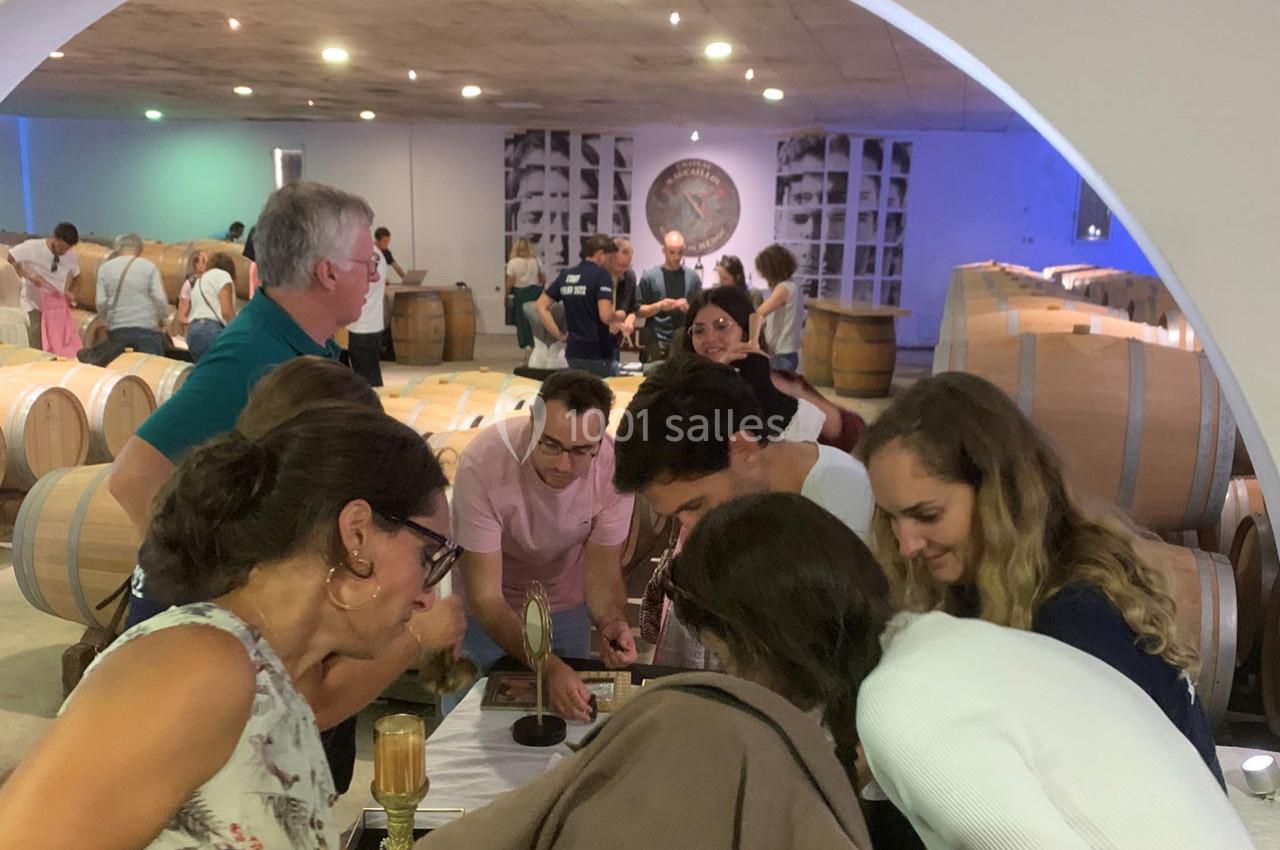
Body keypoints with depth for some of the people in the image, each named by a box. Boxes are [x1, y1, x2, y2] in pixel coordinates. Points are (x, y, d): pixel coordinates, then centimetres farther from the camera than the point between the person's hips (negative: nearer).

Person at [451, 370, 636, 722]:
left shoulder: (615, 466, -29)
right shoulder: (482, 463, -36)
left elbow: (602, 574, -18)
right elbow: (486, 597, -33)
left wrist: (612, 624, -39)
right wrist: (549, 666, -46)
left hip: (567, 603, 2)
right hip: (490, 608, -2)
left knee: (571, 704, 13)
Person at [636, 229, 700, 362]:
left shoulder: (692, 276, 7)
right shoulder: (650, 276, 1)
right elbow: (638, 312, 1)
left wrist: (689, 308, -10)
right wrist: (659, 306, -14)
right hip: (656, 341, -2)